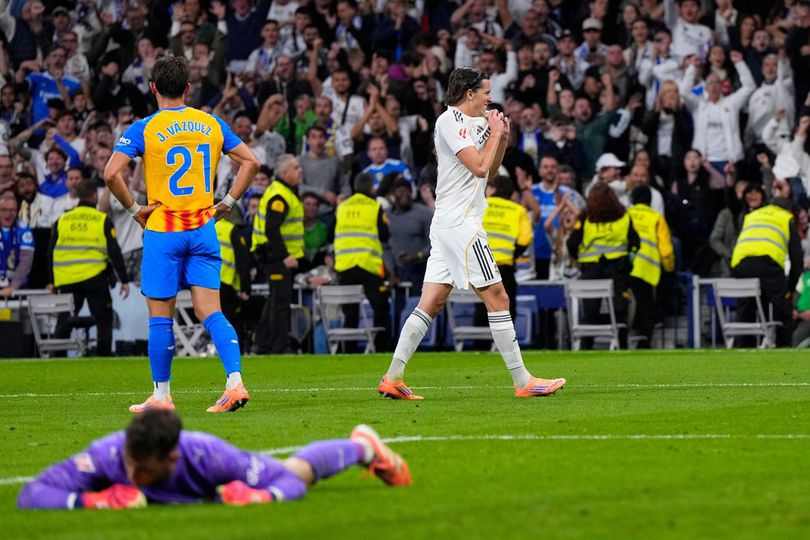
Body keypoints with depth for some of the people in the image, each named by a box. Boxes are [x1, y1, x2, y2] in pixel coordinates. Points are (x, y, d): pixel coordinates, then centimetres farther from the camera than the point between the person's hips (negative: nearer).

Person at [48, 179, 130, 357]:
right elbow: (114, 252, -4)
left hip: (67, 280, 3)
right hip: (94, 279, -3)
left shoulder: (62, 220, 8)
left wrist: (53, 282, 19)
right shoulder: (103, 220, -1)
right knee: (103, 321, 5)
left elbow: (51, 253, 10)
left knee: (63, 324, 13)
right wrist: (124, 280, 1)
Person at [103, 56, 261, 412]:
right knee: (210, 312, 2)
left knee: (160, 317, 5)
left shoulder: (144, 129, -6)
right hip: (203, 228, 3)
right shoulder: (211, 124, 6)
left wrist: (133, 208, -5)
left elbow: (112, 173, -17)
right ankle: (235, 381, -13)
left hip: (163, 230, -3)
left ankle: (161, 396, 10)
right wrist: (227, 203, 8)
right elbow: (251, 162, 7)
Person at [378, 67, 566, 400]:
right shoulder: (450, 120, -10)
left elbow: (487, 174, 26)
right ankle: (522, 381, -5)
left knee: (431, 303, 5)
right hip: (460, 222, -10)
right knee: (497, 298, -7)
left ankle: (392, 378, 1)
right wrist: (495, 134, -5)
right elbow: (479, 167, -18)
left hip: (447, 223, 10)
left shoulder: (471, 123, 19)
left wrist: (502, 140, 13)